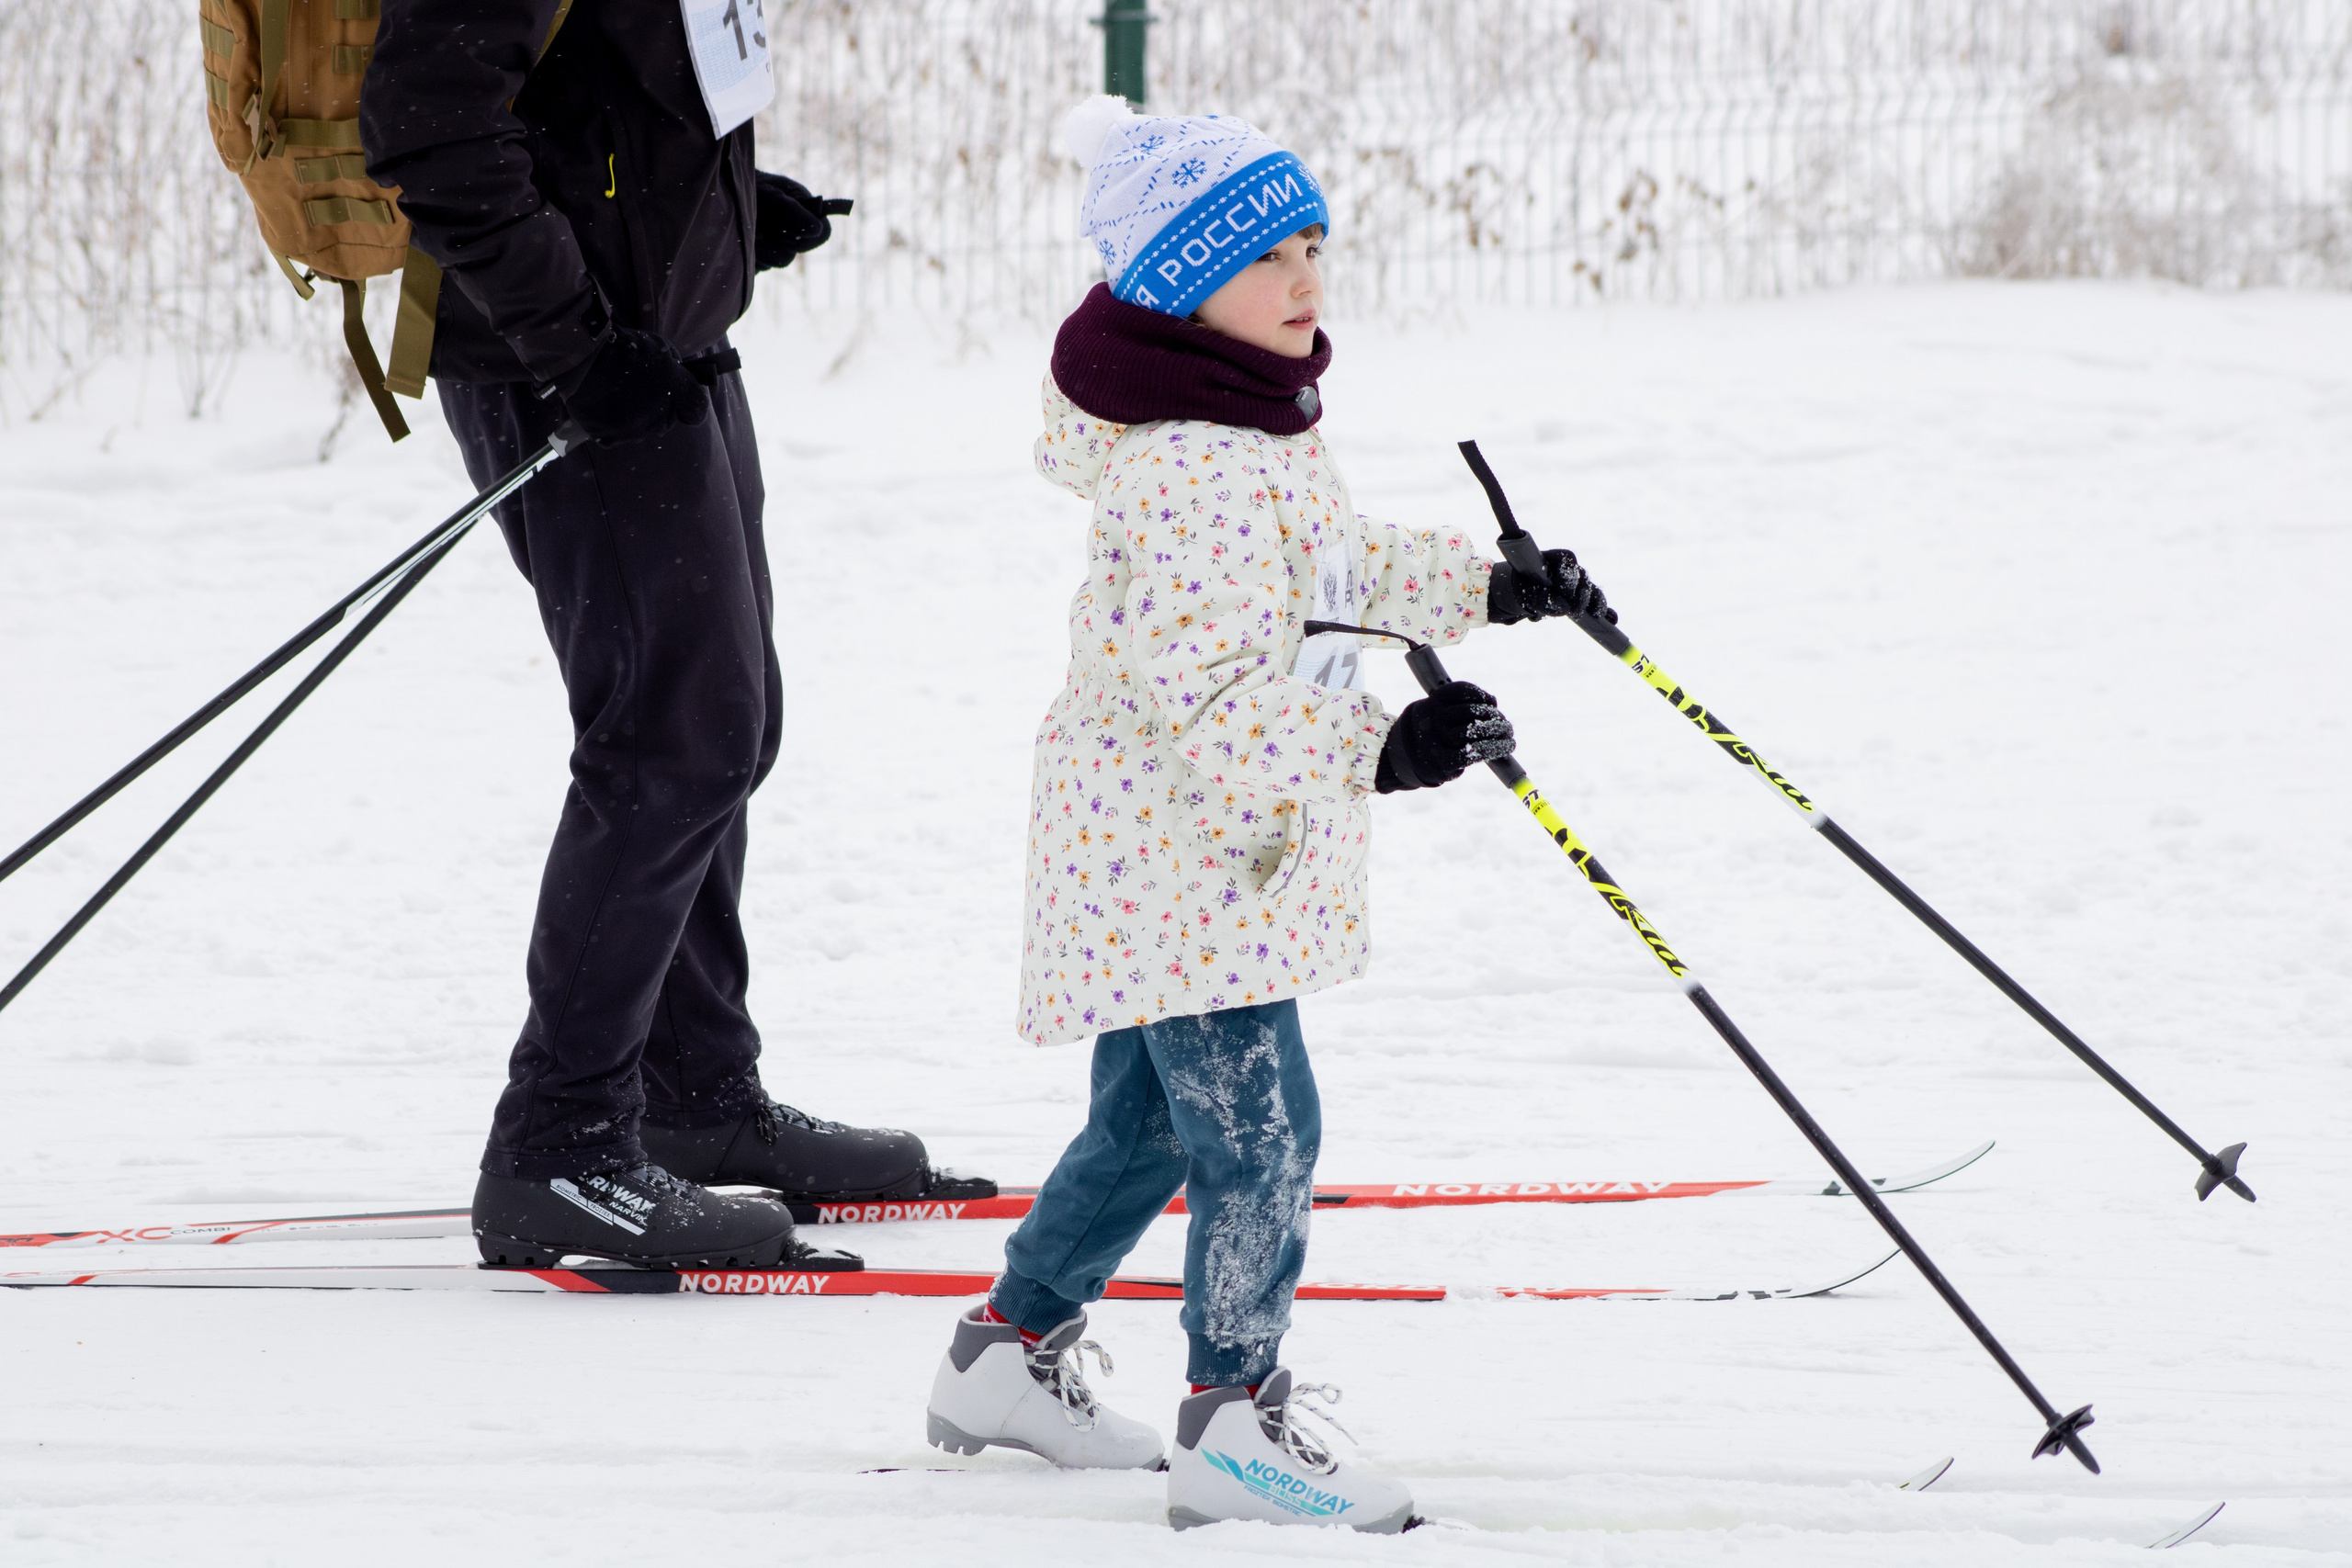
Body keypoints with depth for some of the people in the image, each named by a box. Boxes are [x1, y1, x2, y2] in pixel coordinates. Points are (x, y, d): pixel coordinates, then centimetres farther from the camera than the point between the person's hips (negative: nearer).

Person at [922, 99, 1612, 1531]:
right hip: (1169, 849, -11)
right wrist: (1373, 750, -36)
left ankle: (1014, 1357, 34)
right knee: (1260, 1130, -10)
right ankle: (1236, 1421, -6)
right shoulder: (1185, 472, -26)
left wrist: (1489, 588, 24)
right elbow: (1200, 689, -31)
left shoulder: (1266, 424, 8)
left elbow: (1341, 566, 27)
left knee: (1152, 1122, 21)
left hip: (1218, 849, 11)